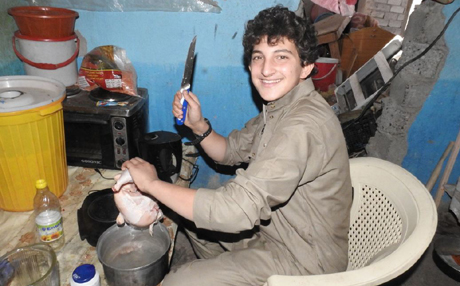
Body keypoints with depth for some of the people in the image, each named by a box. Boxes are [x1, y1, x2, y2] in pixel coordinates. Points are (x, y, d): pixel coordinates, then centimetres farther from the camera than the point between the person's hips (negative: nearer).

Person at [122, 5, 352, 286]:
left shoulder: (303, 126, -32)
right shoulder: (278, 107, 0)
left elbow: (235, 211, -36)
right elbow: (231, 150, 10)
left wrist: (153, 183, -24)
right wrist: (198, 125, -10)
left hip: (302, 259, -8)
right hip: (272, 228, 9)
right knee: (189, 215, 19)